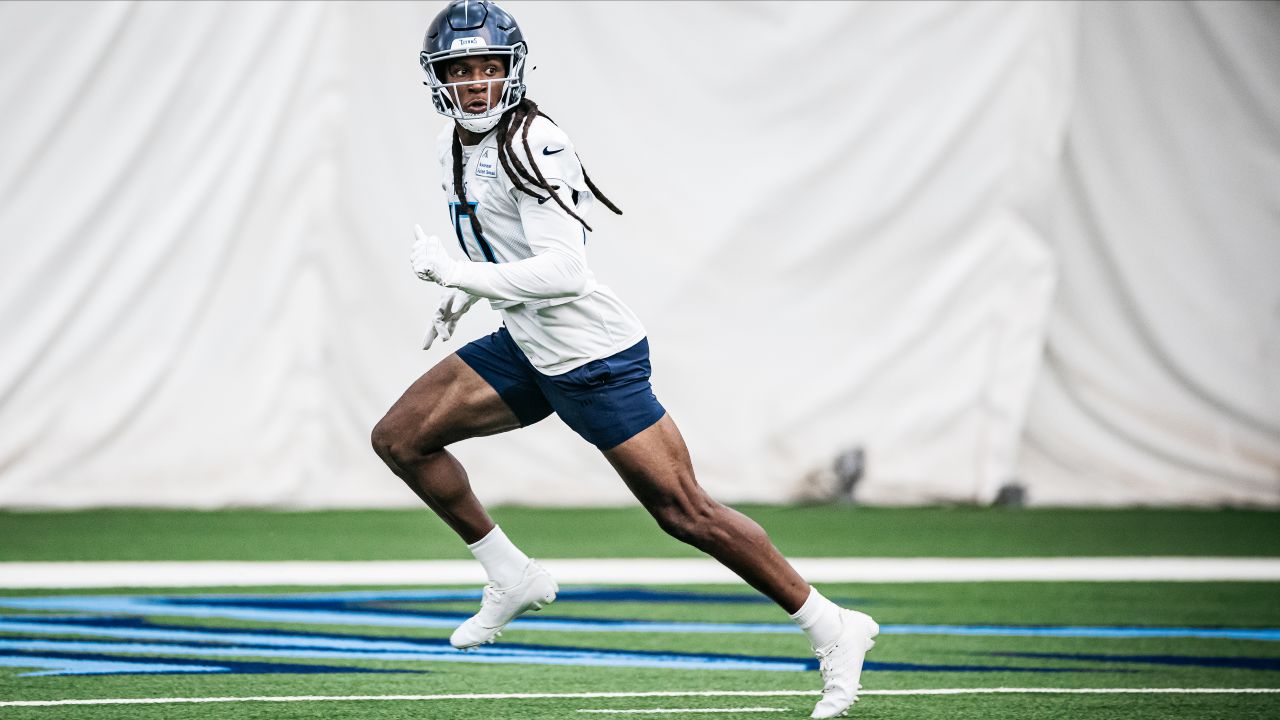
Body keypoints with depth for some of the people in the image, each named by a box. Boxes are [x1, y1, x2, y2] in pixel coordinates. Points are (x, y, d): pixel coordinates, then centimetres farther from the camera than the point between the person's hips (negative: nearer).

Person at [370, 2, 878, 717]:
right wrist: (465, 293, 14)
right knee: (400, 438, 5)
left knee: (685, 513, -9)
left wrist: (454, 273, -23)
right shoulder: (457, 146, 7)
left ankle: (834, 630, 0)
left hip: (593, 356, -9)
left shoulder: (531, 145, -21)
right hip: (526, 349, 9)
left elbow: (562, 274, -28)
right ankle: (514, 578, 17)